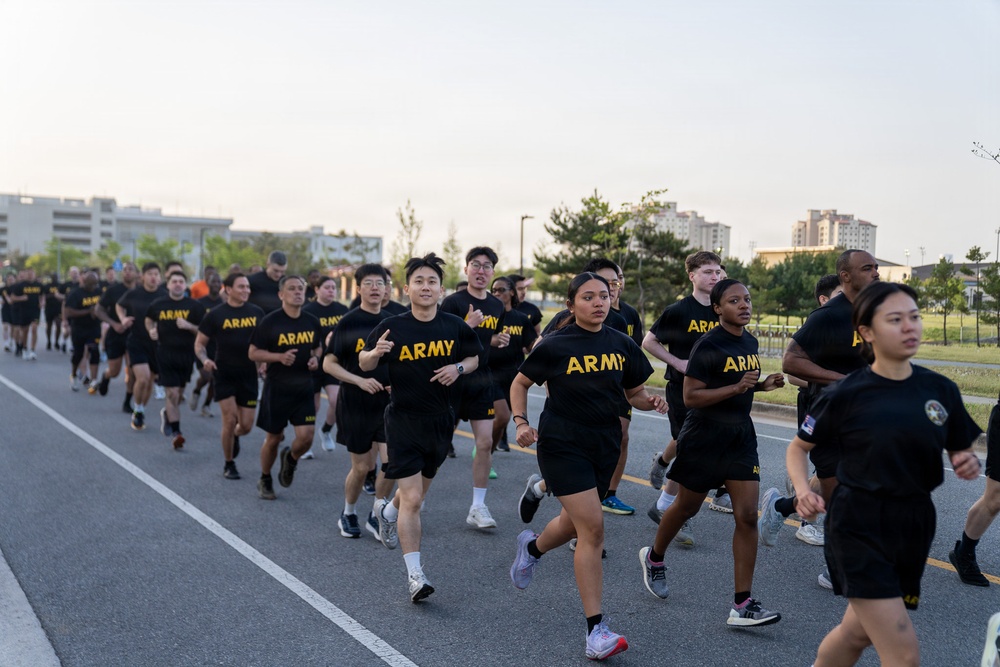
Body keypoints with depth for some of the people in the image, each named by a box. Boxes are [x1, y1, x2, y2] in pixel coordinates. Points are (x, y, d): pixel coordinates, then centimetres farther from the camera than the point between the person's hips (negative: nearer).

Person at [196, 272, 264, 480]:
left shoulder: (256, 313, 4)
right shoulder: (216, 314, -3)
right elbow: (199, 343, 3)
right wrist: (205, 359, -16)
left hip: (248, 374, 3)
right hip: (224, 373, -2)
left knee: (246, 426, 2)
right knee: (230, 419, -7)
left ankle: (234, 436, 40)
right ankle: (228, 465, 14)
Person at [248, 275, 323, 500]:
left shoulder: (312, 322, 3)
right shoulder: (270, 321, -9)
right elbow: (253, 353, -6)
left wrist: (316, 358, -4)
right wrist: (280, 357, -21)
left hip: (304, 388, 3)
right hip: (276, 388, -3)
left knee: (306, 437, -7)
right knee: (273, 439, 8)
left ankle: (290, 459, 27)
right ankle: (264, 480, 32)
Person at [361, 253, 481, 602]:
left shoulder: (455, 326, -3)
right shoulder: (392, 327, -9)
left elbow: (474, 357, 12)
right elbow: (363, 364, 1)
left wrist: (458, 368, -10)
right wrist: (375, 353, -21)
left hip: (441, 420, 4)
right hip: (403, 420, -4)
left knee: (417, 491, 22)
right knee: (412, 498, -10)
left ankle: (387, 512, 56)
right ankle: (414, 573, 0)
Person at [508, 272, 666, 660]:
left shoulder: (622, 344, 2)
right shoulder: (555, 346, -10)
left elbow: (634, 393, 11)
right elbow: (520, 383, 3)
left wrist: (651, 402, -11)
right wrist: (521, 422, -12)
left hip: (605, 446, 6)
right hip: (562, 445, -5)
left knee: (575, 523, 20)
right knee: (593, 528, -14)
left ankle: (531, 547, 55)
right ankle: (596, 630, -5)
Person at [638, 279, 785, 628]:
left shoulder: (750, 342, 7)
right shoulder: (708, 346, -16)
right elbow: (690, 397, -19)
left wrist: (762, 384, 4)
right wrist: (735, 388, -26)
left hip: (740, 438, 6)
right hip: (703, 439, -6)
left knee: (747, 516, -5)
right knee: (687, 507, 12)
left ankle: (742, 605, -1)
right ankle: (653, 557, 42)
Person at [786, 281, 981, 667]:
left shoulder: (941, 390, 0)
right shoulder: (845, 395, -11)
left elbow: (959, 452, 12)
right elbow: (798, 447, 1)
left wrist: (966, 463, -12)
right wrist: (803, 490, -18)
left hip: (914, 528, 5)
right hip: (859, 529, -5)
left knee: (858, 633, 21)